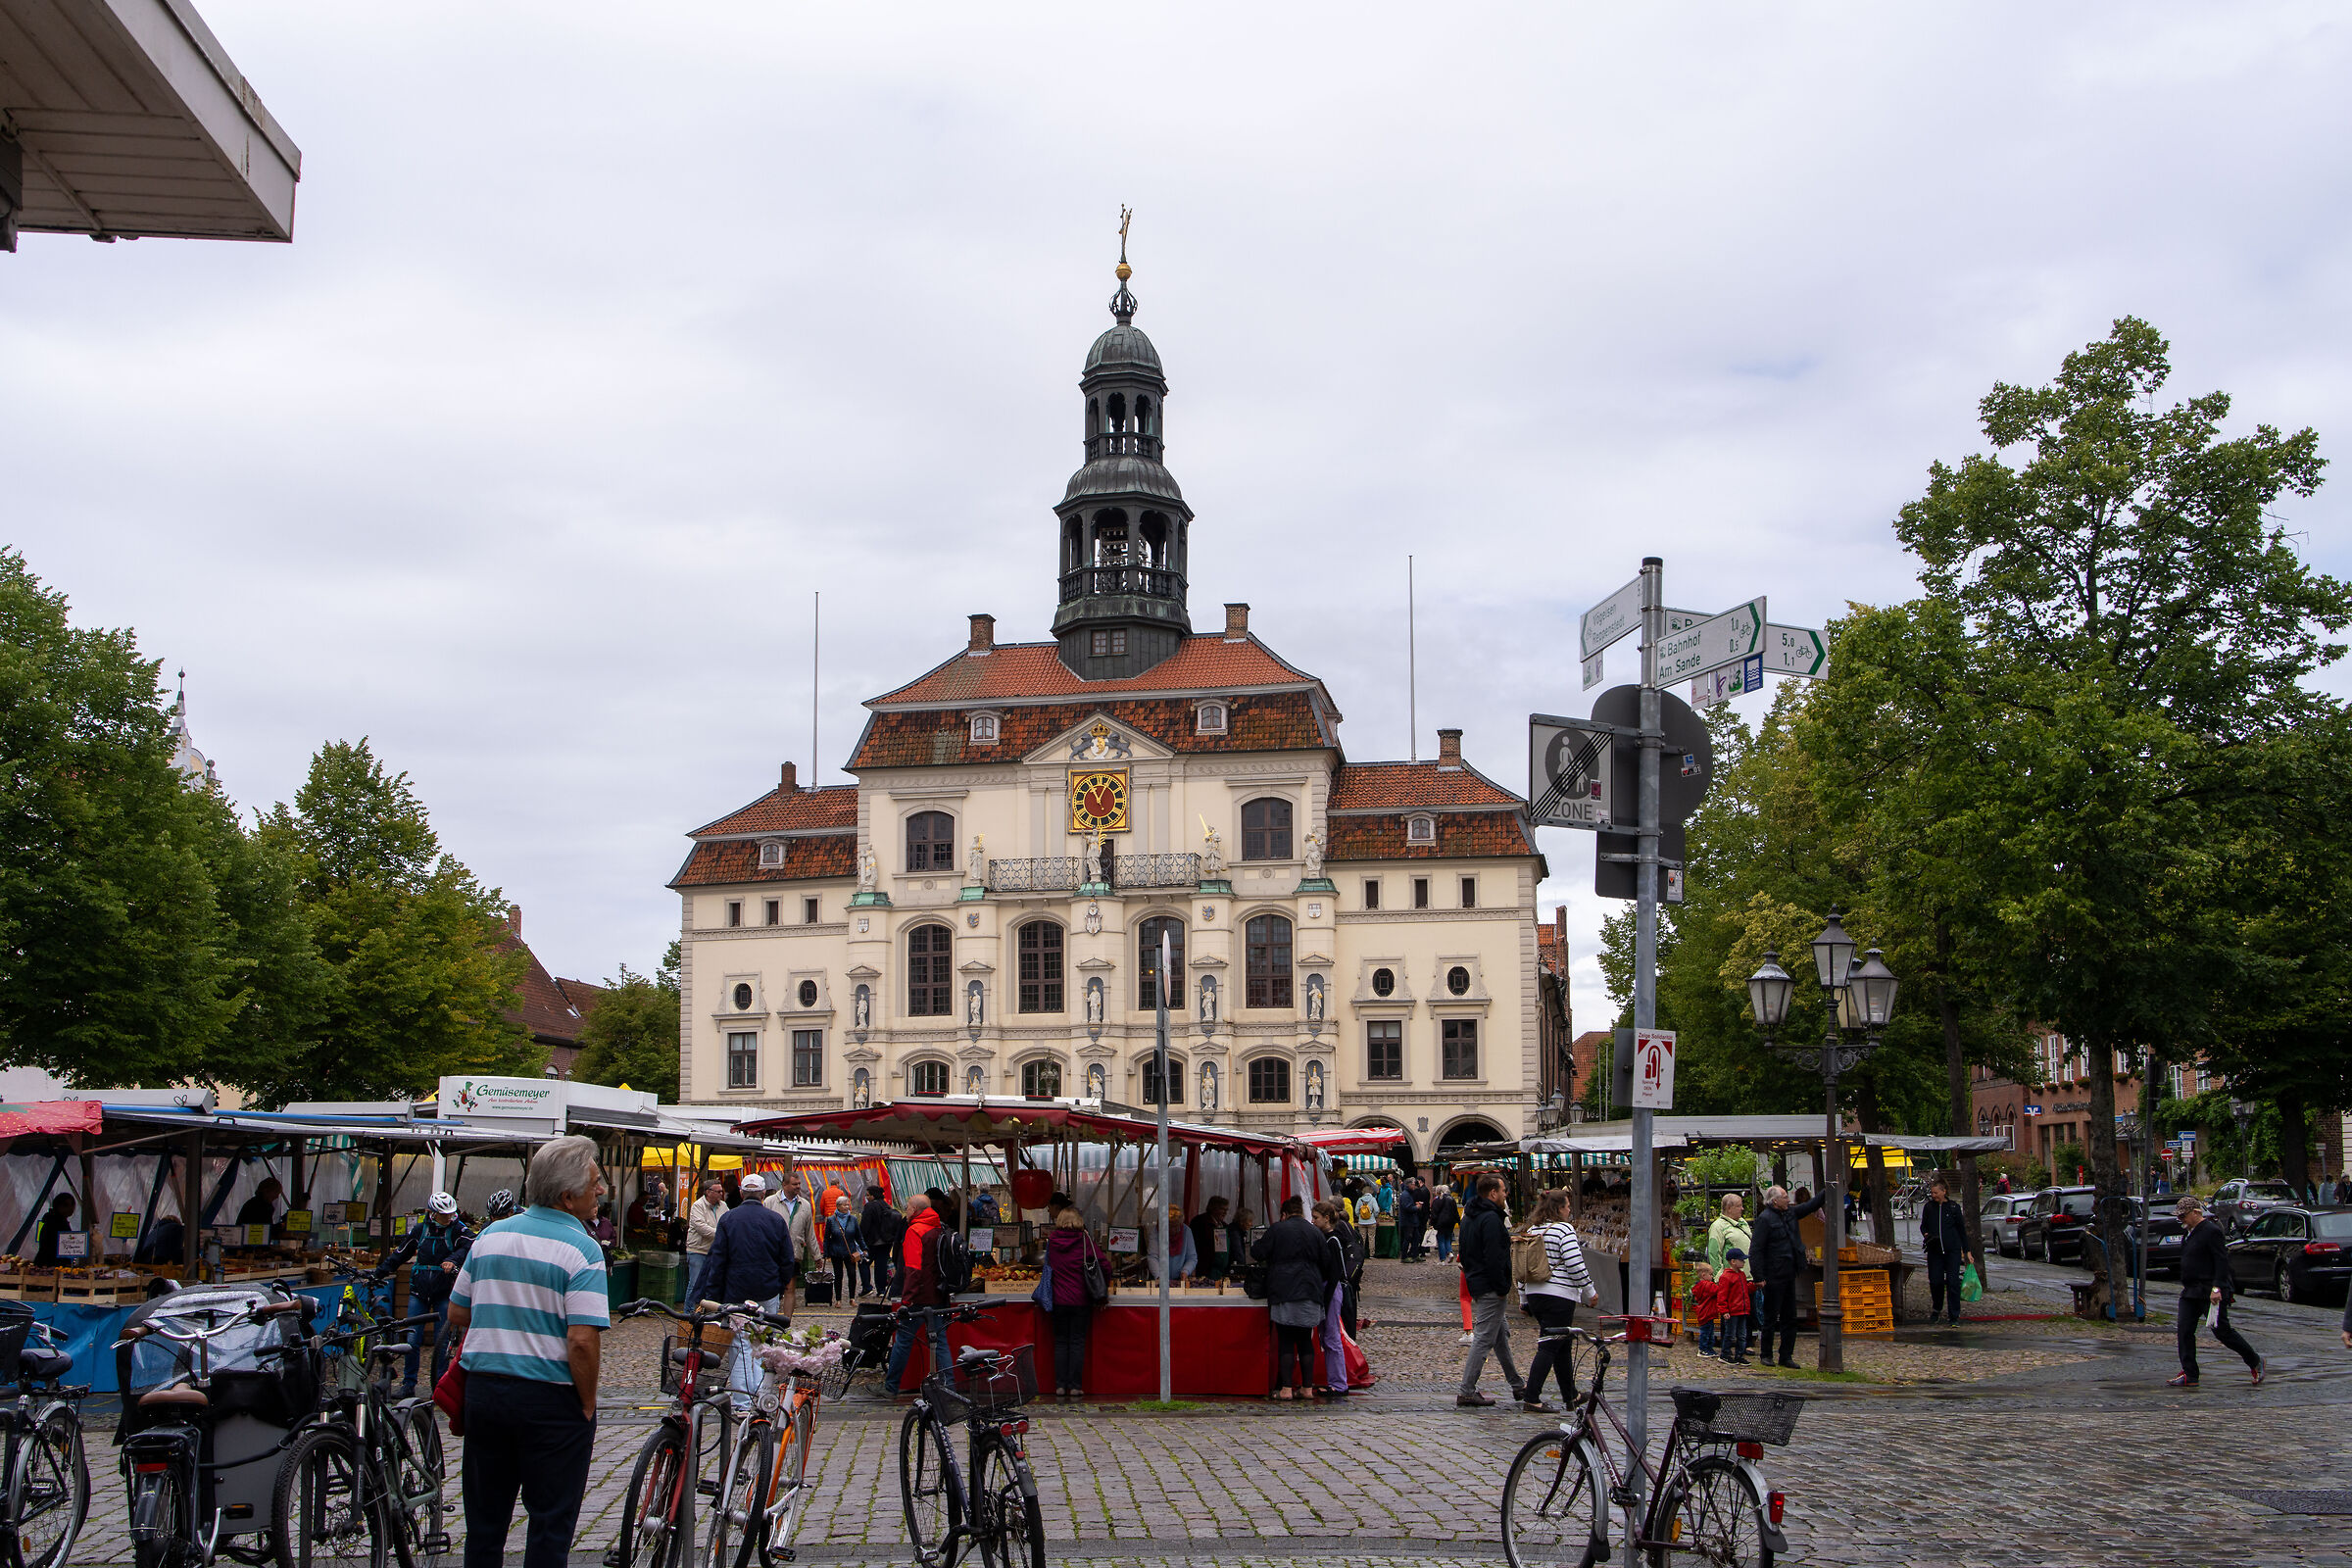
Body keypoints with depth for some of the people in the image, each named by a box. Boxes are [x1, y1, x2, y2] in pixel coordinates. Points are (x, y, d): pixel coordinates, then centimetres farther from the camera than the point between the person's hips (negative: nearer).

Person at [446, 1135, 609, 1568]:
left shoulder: (490, 1236, 6)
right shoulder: (581, 1249, -14)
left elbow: (456, 1314, 12)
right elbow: (583, 1341, -21)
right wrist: (587, 1405, -9)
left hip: (482, 1387, 6)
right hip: (552, 1399, -6)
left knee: (485, 1520, 17)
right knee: (550, 1523, 5)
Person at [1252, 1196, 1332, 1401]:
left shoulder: (1277, 1229, -2)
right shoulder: (1315, 1232, 7)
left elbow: (1258, 1253, 1)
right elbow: (1326, 1263, 10)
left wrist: (1254, 1244, 23)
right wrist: (1318, 1282, 28)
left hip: (1284, 1294, -3)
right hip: (1310, 1292, 3)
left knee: (1285, 1340, 0)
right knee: (1305, 1340, 9)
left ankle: (1285, 1389, -4)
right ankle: (1307, 1388, 10)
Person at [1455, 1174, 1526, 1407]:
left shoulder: (1469, 1218, 14)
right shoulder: (1491, 1218, -18)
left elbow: (1464, 1253, 20)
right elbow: (1493, 1257, -24)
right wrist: (1501, 1286, -18)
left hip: (1476, 1283, 11)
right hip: (1490, 1288, -11)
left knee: (1501, 1335, 18)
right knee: (1483, 1339, -7)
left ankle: (1517, 1385, 26)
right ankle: (1467, 1392, -6)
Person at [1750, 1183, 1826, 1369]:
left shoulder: (1790, 1213, 10)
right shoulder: (1765, 1219, -13)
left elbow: (1810, 1206, 23)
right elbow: (1756, 1250, -15)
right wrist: (1759, 1277, -18)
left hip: (1789, 1275, 8)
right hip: (1774, 1276, -8)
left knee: (1790, 1317, 9)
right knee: (1771, 1317, 1)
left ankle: (1786, 1356, 16)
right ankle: (1766, 1354, 12)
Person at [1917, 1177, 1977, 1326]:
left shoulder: (1954, 1207, 3)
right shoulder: (1929, 1207, 7)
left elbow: (1961, 1229, 8)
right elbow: (1923, 1225, 18)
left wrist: (1967, 1251, 8)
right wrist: (1926, 1234, -5)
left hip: (1953, 1250, -2)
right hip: (1934, 1250, 2)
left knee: (1953, 1282, -7)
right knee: (1935, 1281, -1)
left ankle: (1954, 1315, -2)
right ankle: (1936, 1309, 23)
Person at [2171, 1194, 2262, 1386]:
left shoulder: (2211, 1232, -14)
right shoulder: (2190, 1232, 14)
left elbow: (2222, 1262, -19)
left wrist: (2217, 1287, -25)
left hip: (2210, 1293, -9)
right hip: (2191, 1292, 9)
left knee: (2222, 1331, -2)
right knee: (2184, 1331, 0)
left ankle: (2256, 1363, 17)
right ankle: (2189, 1375, 3)